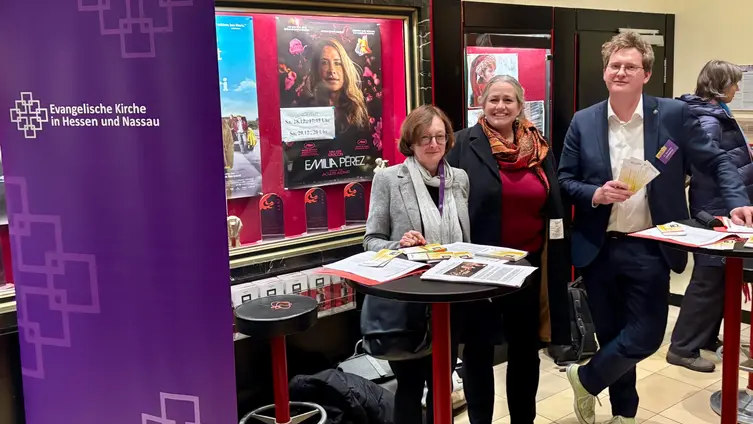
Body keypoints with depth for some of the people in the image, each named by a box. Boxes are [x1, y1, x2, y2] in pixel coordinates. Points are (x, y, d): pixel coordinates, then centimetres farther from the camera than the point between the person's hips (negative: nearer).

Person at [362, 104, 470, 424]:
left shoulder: (460, 179, 6)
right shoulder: (387, 179, -6)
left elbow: (468, 239, 12)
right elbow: (372, 240, -5)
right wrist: (398, 245, -23)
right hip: (404, 299, -3)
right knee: (409, 383, 9)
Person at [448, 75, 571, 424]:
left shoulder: (539, 148, 7)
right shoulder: (465, 145, -5)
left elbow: (555, 207, 12)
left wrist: (557, 260, 8)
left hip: (528, 262, 4)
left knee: (526, 346, 16)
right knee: (478, 347, 9)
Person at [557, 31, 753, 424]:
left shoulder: (674, 114, -4)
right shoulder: (583, 122, 0)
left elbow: (716, 162, 1)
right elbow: (564, 180, 3)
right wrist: (595, 194, -16)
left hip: (650, 249, -1)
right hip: (599, 249, 1)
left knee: (645, 336, -2)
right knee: (610, 334, 12)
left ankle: (585, 379, 25)